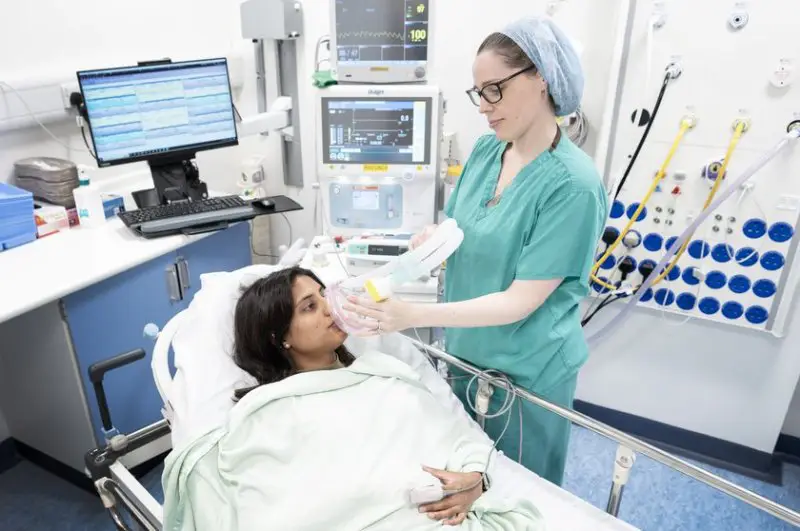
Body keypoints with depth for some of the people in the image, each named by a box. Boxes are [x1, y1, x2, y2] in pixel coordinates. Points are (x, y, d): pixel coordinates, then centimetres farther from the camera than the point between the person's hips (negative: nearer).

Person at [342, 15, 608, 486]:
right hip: (464, 354, 6)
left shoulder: (573, 184, -24)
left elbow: (521, 301, -25)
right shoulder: (485, 151, -3)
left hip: (526, 374, -6)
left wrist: (414, 315, -32)